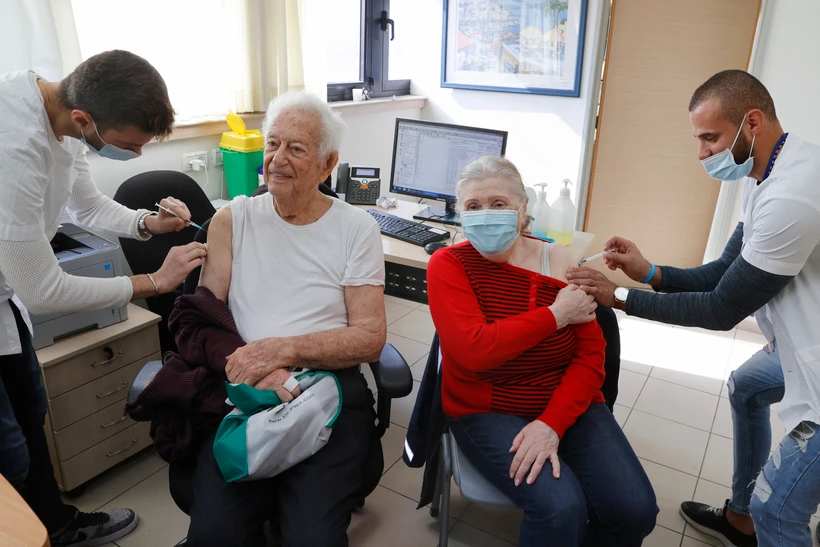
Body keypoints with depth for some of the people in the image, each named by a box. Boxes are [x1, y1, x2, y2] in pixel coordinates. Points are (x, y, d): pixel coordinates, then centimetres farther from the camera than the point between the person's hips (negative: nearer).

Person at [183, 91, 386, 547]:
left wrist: (285, 349, -16)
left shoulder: (357, 228, 2)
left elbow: (370, 338, -3)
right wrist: (259, 371, -16)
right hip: (244, 391, 2)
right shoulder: (232, 220, 8)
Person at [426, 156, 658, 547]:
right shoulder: (448, 264, -10)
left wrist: (552, 424, -18)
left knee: (635, 510, -11)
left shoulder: (561, 262, -3)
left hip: (567, 406, 3)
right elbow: (474, 351, -24)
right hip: (486, 411, -3)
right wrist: (556, 315, -18)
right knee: (561, 509, -24)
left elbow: (591, 356, -5)